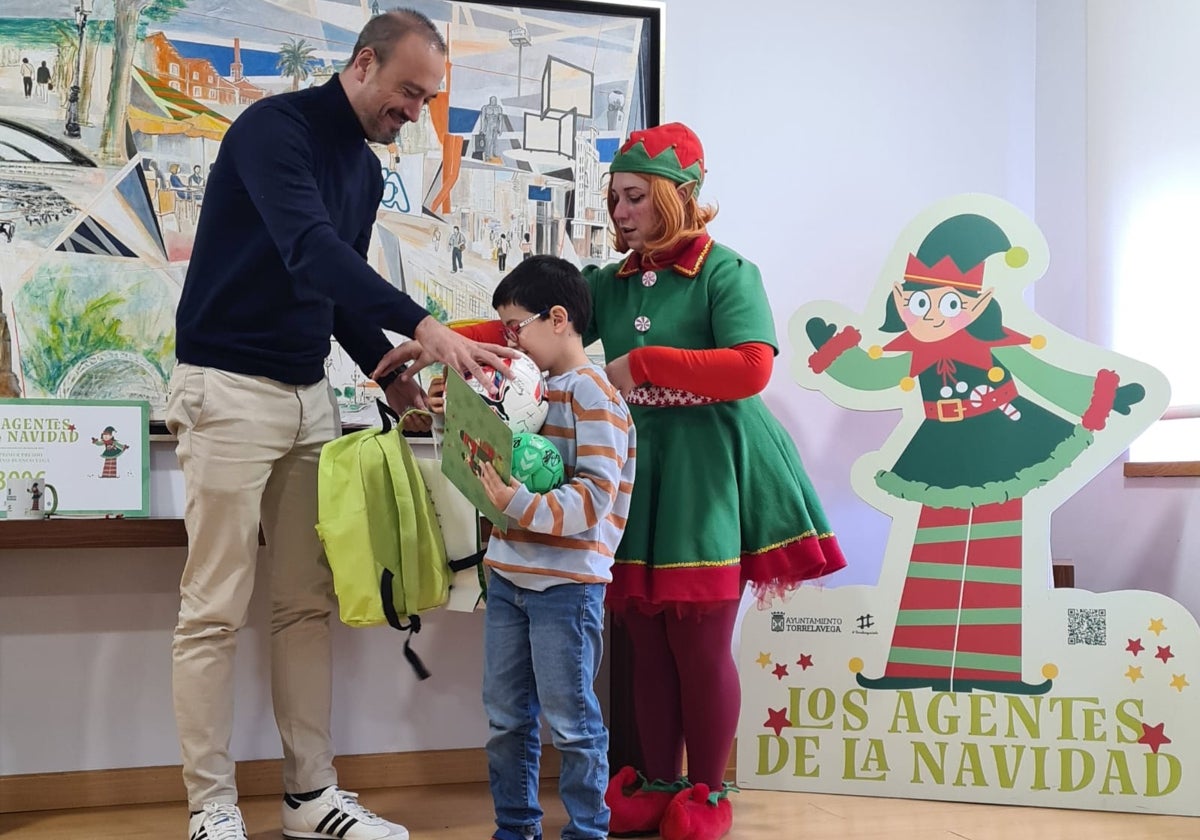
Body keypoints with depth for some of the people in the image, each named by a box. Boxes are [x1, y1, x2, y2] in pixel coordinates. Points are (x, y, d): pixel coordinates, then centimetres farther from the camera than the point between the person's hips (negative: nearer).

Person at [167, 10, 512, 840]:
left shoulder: (366, 171, 13)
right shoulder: (274, 127, -13)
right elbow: (310, 251, -28)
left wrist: (388, 371, 4)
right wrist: (422, 325, -37)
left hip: (310, 396, 8)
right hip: (230, 389, -8)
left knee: (308, 605, 7)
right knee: (214, 611, -4)